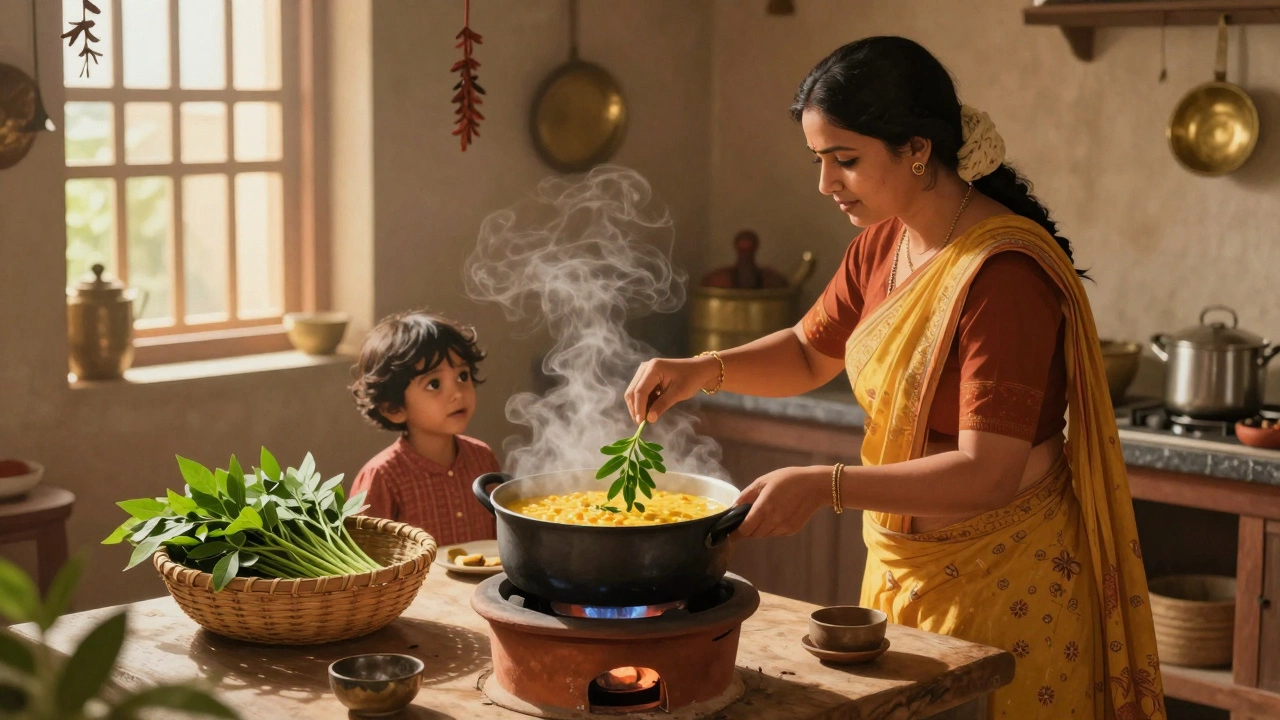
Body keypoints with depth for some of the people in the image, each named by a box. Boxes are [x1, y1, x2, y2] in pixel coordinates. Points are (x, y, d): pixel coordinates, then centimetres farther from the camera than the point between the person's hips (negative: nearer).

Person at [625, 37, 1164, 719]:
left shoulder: (1003, 271, -24)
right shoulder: (881, 246, 2)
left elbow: (988, 474, -27)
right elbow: (809, 353, 17)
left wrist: (824, 487, -31)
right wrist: (704, 371, 0)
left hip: (1001, 581, -8)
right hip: (900, 562, 8)